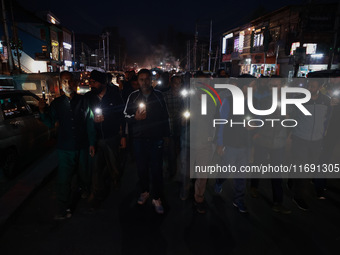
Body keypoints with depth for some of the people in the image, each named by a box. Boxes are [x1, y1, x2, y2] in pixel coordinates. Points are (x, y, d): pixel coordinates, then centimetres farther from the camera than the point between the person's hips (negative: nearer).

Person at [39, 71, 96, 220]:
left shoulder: (83, 101, 1)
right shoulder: (57, 103, 3)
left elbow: (90, 124, 2)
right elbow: (50, 123, 5)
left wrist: (91, 143, 1)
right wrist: (42, 111, -13)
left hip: (82, 146, 0)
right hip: (65, 147, 0)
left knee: (83, 173, 17)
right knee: (63, 179, -1)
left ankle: (86, 191, 47)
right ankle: (64, 210, 12)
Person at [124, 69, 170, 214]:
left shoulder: (158, 95, 5)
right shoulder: (133, 96, 5)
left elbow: (165, 116, 10)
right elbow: (126, 116, 5)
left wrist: (166, 134, 10)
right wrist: (135, 117, -16)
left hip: (156, 138, -1)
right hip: (139, 138, 1)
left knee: (157, 169, 0)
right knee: (141, 168, 11)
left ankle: (157, 198, 14)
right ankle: (145, 192, 33)